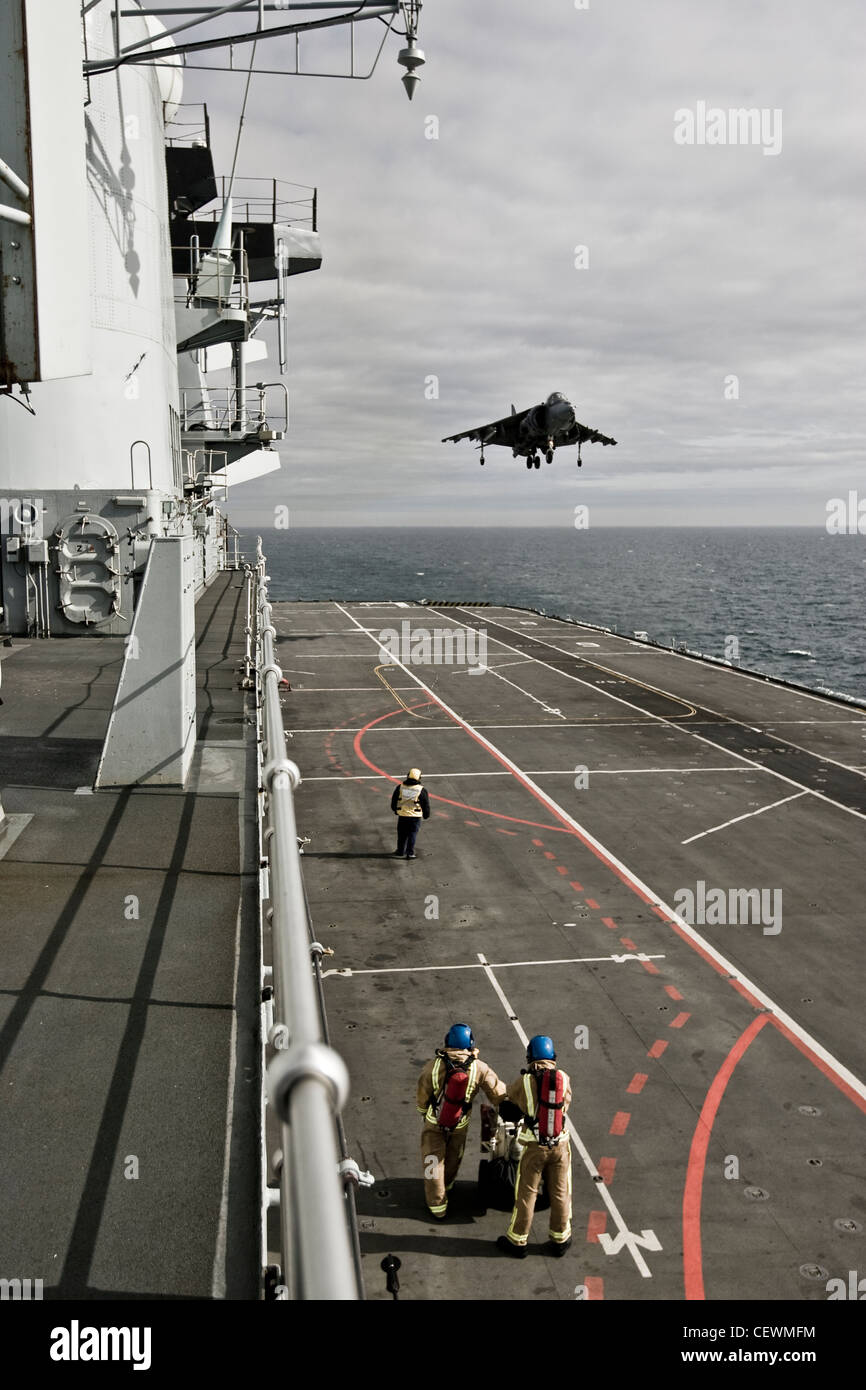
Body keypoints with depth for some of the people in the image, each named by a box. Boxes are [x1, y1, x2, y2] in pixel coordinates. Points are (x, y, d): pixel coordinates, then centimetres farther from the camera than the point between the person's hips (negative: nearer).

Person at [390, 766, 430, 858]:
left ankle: (401, 851, 28)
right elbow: (426, 804, -3)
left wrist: (395, 810, 25)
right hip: (415, 816, -2)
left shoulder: (400, 787, -4)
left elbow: (394, 801, 8)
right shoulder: (422, 790, -11)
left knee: (402, 834, 17)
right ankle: (410, 853, 5)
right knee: (412, 834, 7)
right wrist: (426, 815, 13)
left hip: (402, 815, 2)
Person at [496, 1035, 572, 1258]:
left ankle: (517, 1241, 22)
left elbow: (508, 1096, 8)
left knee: (526, 1194, 10)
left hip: (533, 1147, -2)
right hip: (560, 1145, 2)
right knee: (559, 1193, 16)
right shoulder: (564, 1078, -5)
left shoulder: (524, 1080, -12)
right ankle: (560, 1239, 31)